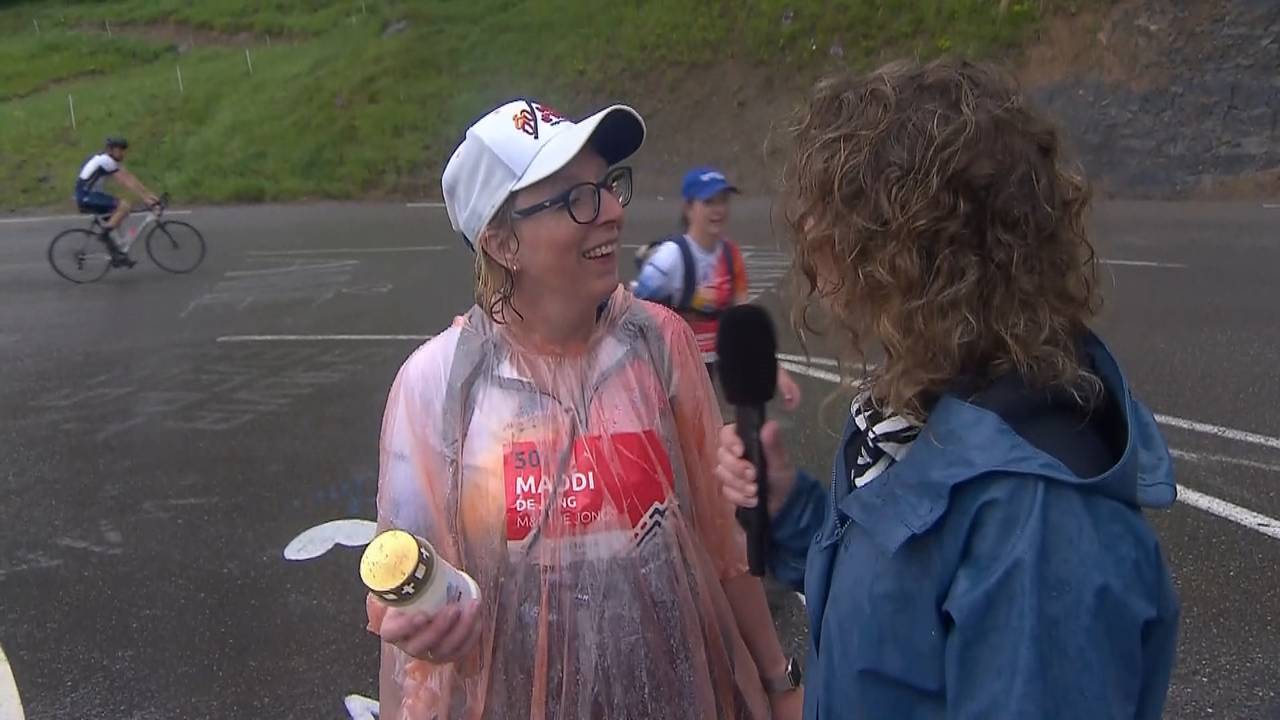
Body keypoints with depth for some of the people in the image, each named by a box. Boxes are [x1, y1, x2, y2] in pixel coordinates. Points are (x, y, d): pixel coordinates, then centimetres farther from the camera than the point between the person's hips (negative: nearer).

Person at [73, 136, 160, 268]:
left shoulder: (113, 161, 10)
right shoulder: (105, 160, -20)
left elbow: (131, 177, 6)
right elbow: (126, 181, -24)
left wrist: (149, 194, 0)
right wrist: (144, 198, -26)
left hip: (92, 195, 10)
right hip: (86, 196, -10)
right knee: (123, 206, -22)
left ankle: (117, 256, 14)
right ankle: (105, 234, -10)